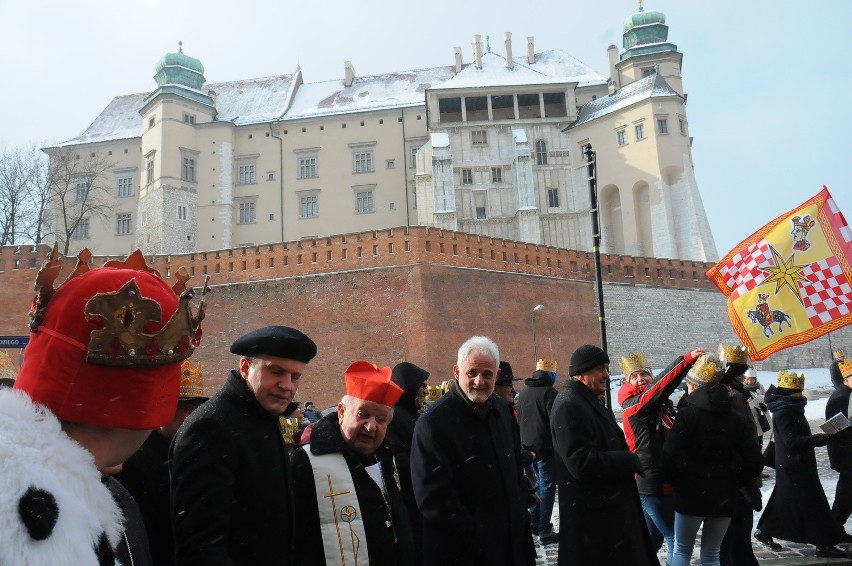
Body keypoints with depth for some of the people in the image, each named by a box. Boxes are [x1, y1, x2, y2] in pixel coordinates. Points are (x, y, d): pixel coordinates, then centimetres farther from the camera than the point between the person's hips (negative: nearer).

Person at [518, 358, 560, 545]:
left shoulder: (523, 393, 12)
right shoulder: (549, 392, -13)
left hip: (528, 447, 7)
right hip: (546, 448, -7)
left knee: (540, 483, 20)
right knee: (547, 487, -1)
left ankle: (534, 521, 20)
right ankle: (544, 531, 1)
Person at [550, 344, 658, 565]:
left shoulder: (590, 402, 15)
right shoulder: (569, 406, -20)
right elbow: (583, 463, -26)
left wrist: (628, 461, 5)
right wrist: (632, 462, -16)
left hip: (609, 507, 11)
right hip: (592, 516, -11)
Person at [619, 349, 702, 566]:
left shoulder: (659, 405, 13)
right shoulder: (635, 404, -14)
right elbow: (661, 385, -29)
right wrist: (687, 359, -33)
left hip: (653, 482, 9)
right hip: (654, 483, -9)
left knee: (652, 538, 18)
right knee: (675, 537, -3)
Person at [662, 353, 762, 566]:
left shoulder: (687, 414, -12)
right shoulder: (737, 418, 2)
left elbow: (671, 455, -22)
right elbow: (754, 461, -3)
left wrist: (677, 481, -5)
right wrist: (733, 483, 9)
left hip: (691, 495, -4)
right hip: (724, 497, 4)